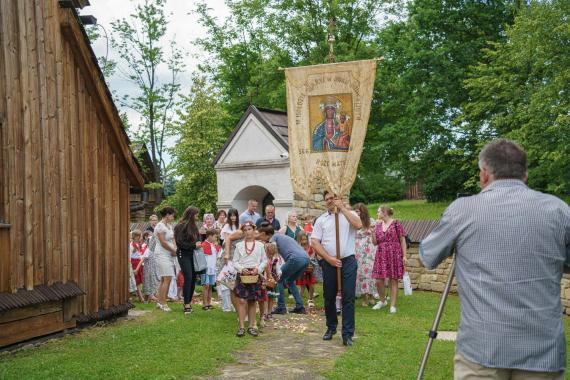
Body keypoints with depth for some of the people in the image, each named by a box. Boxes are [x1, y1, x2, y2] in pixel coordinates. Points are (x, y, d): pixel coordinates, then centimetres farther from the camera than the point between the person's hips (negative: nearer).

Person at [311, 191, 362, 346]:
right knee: (329, 297, 12)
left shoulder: (349, 214, 6)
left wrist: (342, 207, -13)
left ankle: (347, 334, 1)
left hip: (348, 261, -2)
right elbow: (315, 242, 1)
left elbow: (358, 225, -17)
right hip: (329, 262, 2)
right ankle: (331, 328, 30)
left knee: (348, 298, -4)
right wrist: (329, 258, -10)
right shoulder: (321, 219, 9)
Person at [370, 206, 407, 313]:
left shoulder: (396, 224, -3)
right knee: (378, 280, 2)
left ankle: (393, 305, 9)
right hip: (381, 255, 4)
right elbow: (375, 243, 12)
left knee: (393, 280, 1)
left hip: (394, 255, -4)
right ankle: (382, 301, 25)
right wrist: (373, 231, -2)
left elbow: (402, 240, -2)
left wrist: (404, 256, -7)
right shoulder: (378, 225, 11)